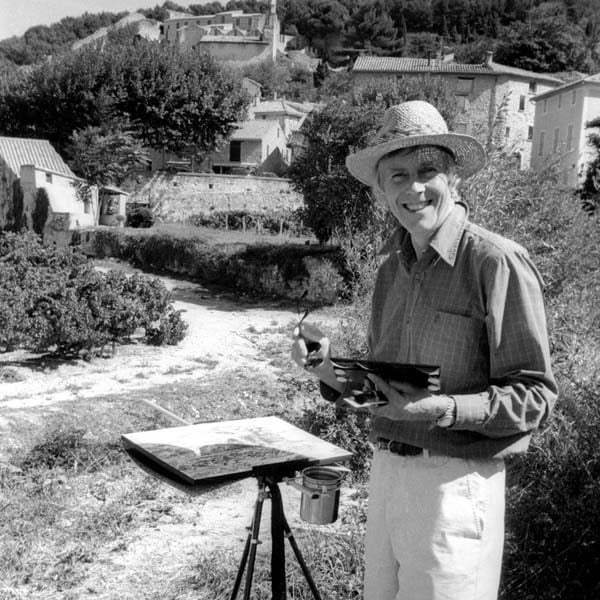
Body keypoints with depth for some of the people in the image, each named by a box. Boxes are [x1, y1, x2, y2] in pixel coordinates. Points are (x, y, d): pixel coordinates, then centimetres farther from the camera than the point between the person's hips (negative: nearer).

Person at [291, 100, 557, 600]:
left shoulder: (497, 262, -14)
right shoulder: (392, 268, 8)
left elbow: (535, 396, -13)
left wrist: (445, 409, -26)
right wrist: (329, 369, -4)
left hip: (454, 479, -6)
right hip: (385, 468, 7)